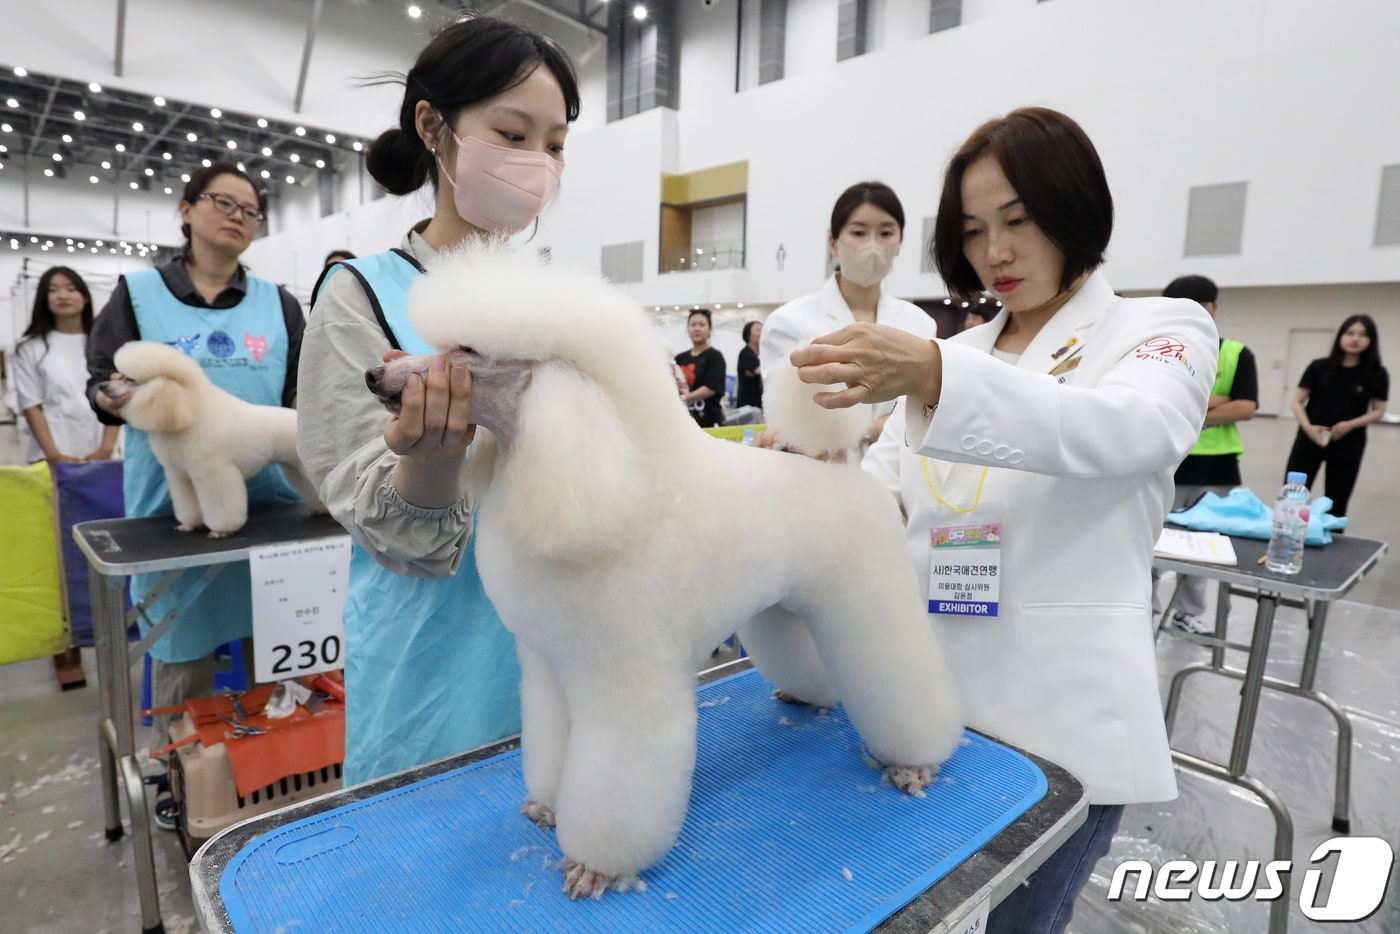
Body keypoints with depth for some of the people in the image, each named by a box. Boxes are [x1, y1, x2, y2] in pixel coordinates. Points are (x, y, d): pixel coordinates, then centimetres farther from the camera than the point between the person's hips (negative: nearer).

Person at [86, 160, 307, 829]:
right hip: (174, 501, -1)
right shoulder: (138, 292, 6)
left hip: (269, 497, 2)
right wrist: (134, 396, -18)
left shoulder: (277, 303, 10)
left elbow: (301, 394, 7)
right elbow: (101, 386, 3)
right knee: (182, 646, 8)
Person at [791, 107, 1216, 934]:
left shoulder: (1162, 330, -2)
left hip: (1062, 717, -4)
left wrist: (935, 378, -41)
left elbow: (1131, 429, -26)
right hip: (928, 701, 4)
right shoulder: (952, 355, 10)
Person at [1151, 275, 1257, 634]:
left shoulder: (1238, 354, 4)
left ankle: (1188, 612, 25)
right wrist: (1215, 401, -14)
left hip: (1216, 466, 2)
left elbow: (1246, 409, -7)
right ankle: (1145, 606, 18)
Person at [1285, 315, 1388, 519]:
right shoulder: (1319, 367, -3)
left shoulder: (1376, 375, 0)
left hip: (1347, 448, 1)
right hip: (1309, 442, -1)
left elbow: (1378, 411, 4)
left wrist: (1350, 425, -15)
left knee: (1336, 507, 10)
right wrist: (1307, 427, -17)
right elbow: (1297, 402, -1)